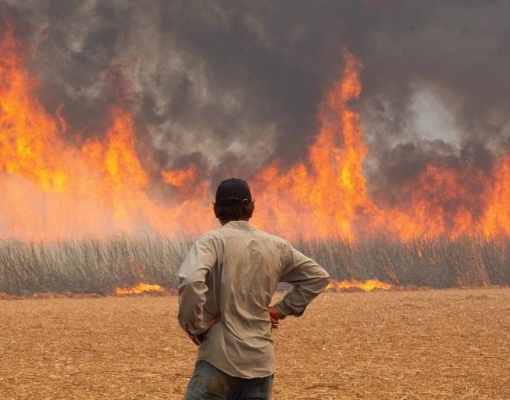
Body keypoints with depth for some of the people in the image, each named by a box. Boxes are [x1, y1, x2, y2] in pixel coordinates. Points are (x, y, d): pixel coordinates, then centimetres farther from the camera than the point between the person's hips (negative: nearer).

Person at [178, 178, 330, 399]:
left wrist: (194, 326, -12)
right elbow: (318, 277, 20)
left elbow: (190, 281, -25)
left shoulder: (212, 241, -7)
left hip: (220, 358, -5)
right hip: (261, 361, 5)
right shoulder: (277, 247, 9)